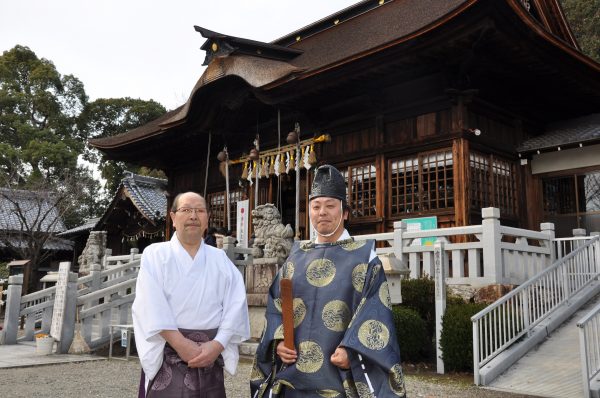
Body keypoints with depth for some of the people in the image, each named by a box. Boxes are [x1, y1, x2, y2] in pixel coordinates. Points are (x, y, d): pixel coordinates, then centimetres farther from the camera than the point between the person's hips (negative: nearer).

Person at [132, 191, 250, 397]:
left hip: (210, 357, 3)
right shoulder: (155, 255, 2)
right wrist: (181, 344, -17)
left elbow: (235, 305, 0)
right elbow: (152, 305, -10)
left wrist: (217, 345, -12)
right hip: (167, 358, -2)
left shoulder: (220, 259, 9)